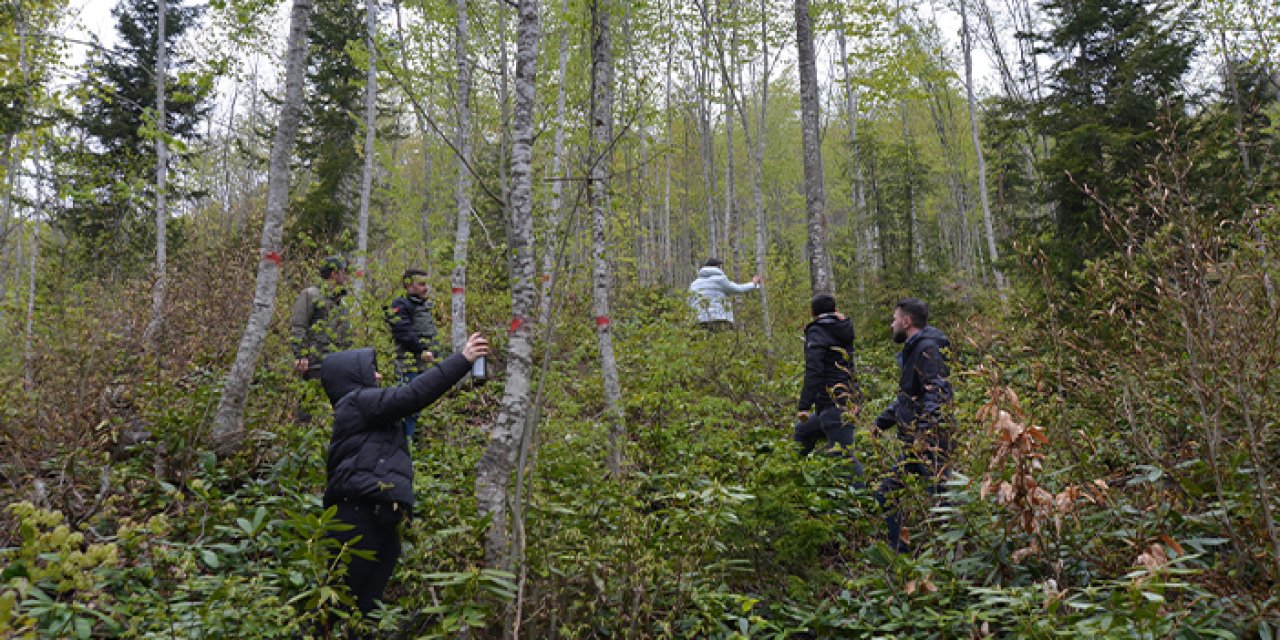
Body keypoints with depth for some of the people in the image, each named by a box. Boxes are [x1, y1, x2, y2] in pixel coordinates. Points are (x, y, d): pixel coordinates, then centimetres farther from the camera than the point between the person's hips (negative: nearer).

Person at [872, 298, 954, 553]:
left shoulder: (927, 348, -11)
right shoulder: (911, 350, 21)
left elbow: (938, 393, -23)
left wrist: (925, 430, -32)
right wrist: (882, 421, 30)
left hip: (931, 440, -10)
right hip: (914, 444, 10)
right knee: (886, 493, 12)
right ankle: (898, 549, 19)